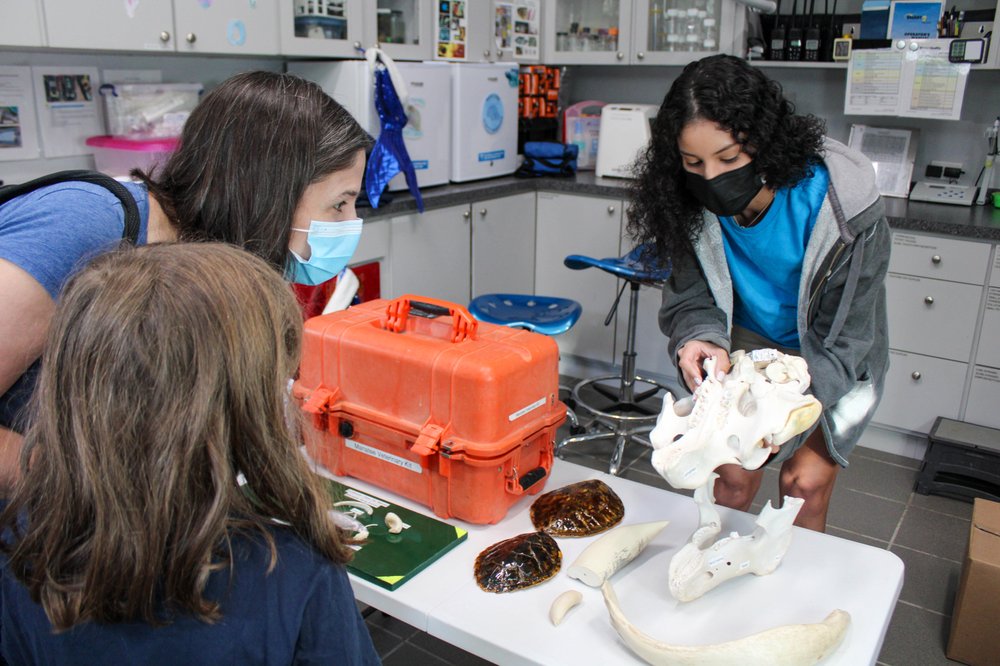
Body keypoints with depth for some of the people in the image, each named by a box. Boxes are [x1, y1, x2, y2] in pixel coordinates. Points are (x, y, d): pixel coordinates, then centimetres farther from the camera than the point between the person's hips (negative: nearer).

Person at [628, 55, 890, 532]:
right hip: (748, 341, 2)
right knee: (734, 473, 1)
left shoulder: (843, 205, -31)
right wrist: (701, 339, -36)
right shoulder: (692, 204, -23)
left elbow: (842, 339, -26)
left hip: (831, 358, -2)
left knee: (806, 479, -3)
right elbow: (691, 296, -13)